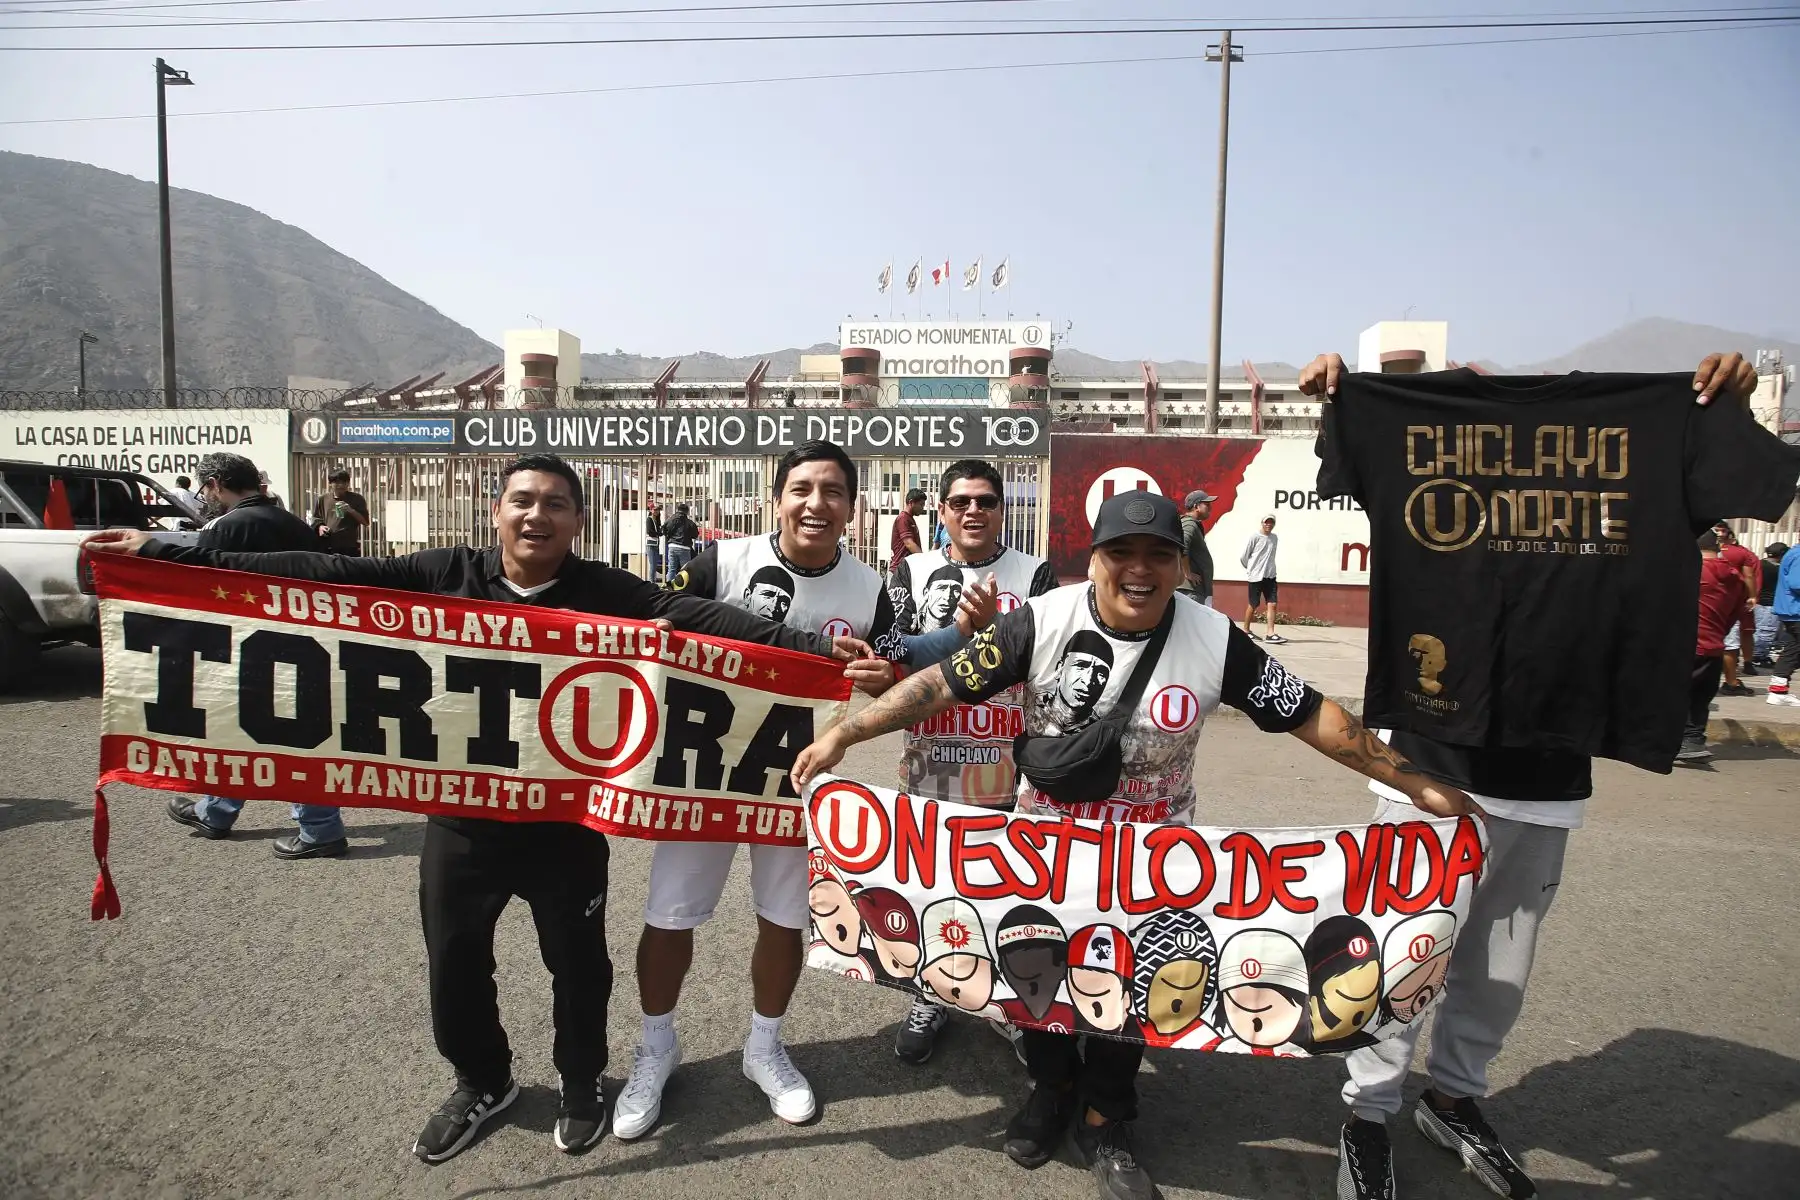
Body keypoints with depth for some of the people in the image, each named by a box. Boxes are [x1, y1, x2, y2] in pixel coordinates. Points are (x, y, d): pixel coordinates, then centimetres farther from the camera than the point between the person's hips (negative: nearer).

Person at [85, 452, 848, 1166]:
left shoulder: (607, 594, -11)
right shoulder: (445, 576, -6)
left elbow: (699, 617, -23)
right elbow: (323, 576, -8)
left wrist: (820, 651, -35)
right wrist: (163, 555, -11)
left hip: (564, 821, -2)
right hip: (461, 816, 2)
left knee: (577, 962, 14)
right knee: (453, 962, 17)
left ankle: (582, 1085, 43)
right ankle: (482, 1083, 46)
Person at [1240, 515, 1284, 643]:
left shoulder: (1274, 538, 11)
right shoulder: (1254, 537, -7)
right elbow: (1243, 557, -2)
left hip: (1270, 576, 5)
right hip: (1256, 576, -5)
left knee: (1272, 604, -7)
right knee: (1253, 605, 3)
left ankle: (1270, 633, -10)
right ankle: (1245, 630, 20)